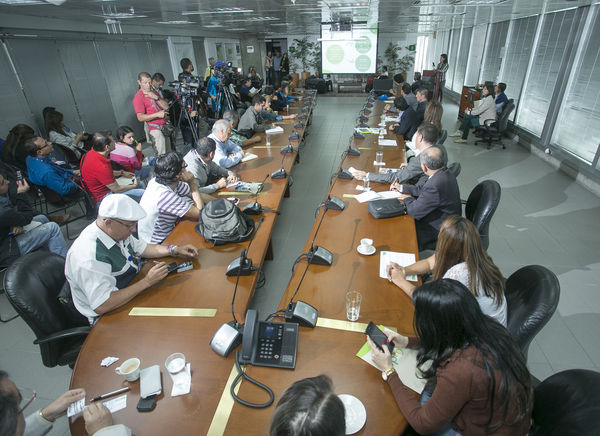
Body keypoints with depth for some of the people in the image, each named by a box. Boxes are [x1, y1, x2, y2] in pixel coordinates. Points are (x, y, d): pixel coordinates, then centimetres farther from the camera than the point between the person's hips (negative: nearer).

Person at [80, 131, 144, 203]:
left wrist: (122, 173, 12)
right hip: (103, 197, -10)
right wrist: (134, 186, -6)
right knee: (143, 193, -13)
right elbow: (116, 189, -23)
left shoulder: (90, 153, -6)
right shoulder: (101, 167, -36)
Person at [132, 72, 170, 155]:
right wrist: (157, 114, -24)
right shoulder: (138, 97, -7)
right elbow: (140, 117, -15)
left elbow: (166, 107, 7)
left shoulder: (154, 92, 16)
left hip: (163, 127, 7)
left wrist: (156, 97, -9)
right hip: (155, 129, -7)